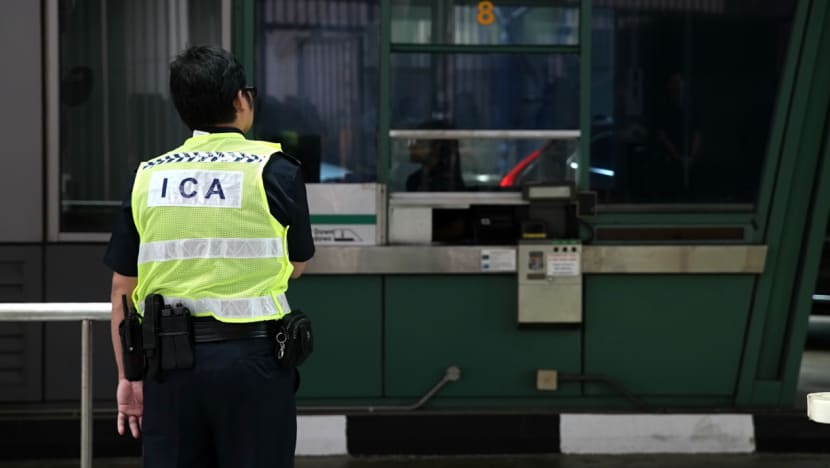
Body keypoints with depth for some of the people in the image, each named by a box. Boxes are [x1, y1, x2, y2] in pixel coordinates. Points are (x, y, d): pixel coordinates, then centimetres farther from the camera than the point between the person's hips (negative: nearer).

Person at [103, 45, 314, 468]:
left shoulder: (148, 177, 5)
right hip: (250, 355, -3)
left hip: (170, 360, 3)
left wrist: (128, 375, 16)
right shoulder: (273, 170, -4)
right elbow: (297, 264, 10)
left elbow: (123, 289, 8)